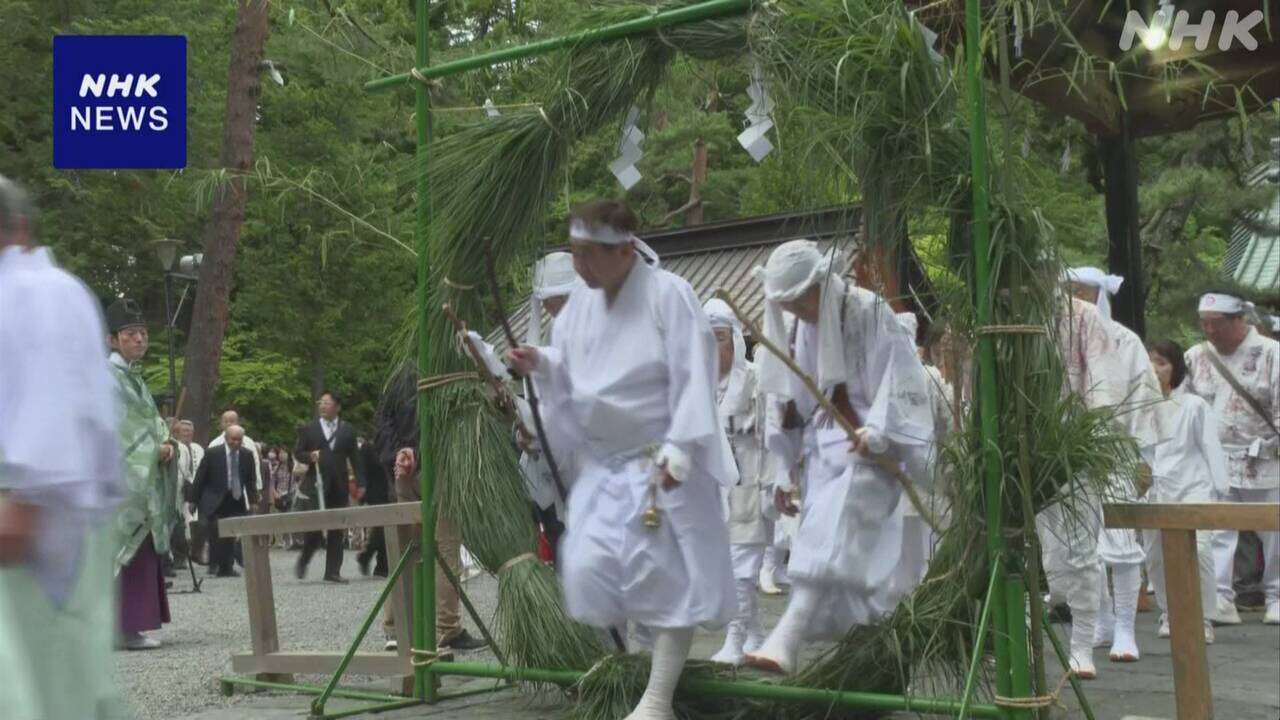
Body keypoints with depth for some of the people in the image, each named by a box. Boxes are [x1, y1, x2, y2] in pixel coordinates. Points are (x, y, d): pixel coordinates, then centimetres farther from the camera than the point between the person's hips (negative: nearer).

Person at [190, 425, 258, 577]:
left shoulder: (247, 455, 2)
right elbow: (200, 478, -2)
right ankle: (214, 564, 3)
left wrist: (252, 500, 1)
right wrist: (194, 500, -3)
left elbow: (250, 480, 9)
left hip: (236, 501, 3)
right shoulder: (213, 454, -6)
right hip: (215, 501, -3)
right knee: (216, 532, -13)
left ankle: (226, 567, 9)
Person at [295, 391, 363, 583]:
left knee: (337, 530, 1)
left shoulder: (347, 431, 11)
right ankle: (303, 561, 15)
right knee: (315, 526, -9)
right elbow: (297, 452, 10)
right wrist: (309, 456, -12)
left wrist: (360, 482, 2)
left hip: (339, 486, 2)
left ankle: (333, 572, 6)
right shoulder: (308, 429, 8)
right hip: (317, 484, -2)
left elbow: (354, 458, 10)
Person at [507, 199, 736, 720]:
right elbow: (569, 369, 14)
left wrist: (678, 450, -25)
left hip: (664, 461, -7)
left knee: (667, 575, -1)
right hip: (604, 462, 7)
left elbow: (694, 378, -20)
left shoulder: (669, 294, -17)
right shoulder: (581, 300, 4)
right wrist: (540, 363, -9)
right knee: (588, 567, 4)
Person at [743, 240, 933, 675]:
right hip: (821, 451, 7)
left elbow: (898, 380, -11)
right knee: (850, 563, 6)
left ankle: (786, 640, -33)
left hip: (864, 449, -7)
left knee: (829, 545, -22)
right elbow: (787, 404, 16)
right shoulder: (796, 329, 13)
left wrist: (876, 431, -25)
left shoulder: (868, 312, -6)